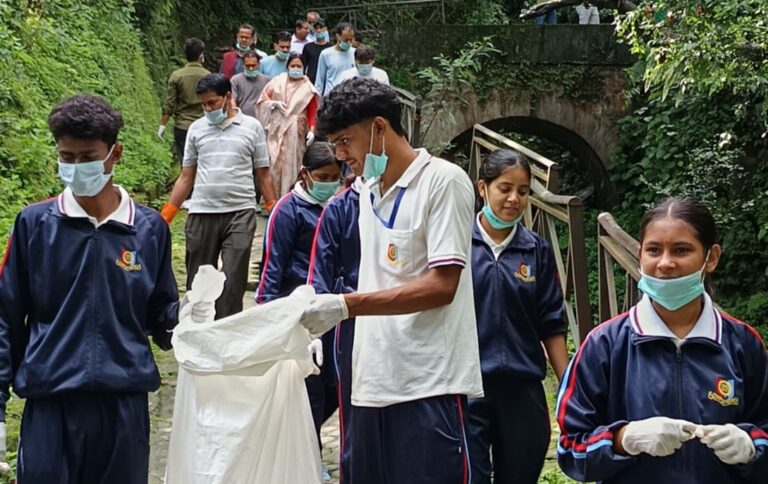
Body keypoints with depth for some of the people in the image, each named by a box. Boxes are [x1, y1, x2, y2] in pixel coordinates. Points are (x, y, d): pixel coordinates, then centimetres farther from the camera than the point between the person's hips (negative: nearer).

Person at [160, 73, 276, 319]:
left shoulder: (252, 127, 4)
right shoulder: (197, 128, 9)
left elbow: (263, 175, 8)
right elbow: (186, 177, 11)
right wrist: (165, 216, 4)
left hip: (240, 213, -2)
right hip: (201, 214, 2)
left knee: (233, 280, -6)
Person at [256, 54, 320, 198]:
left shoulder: (308, 88, 1)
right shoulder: (278, 81, 5)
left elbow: (312, 112, -3)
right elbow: (263, 98, 10)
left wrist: (312, 130, -16)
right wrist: (274, 103, -9)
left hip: (296, 131, -1)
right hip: (276, 129, 1)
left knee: (291, 163, -2)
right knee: (274, 162, 0)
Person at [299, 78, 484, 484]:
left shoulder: (443, 181, -7)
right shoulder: (369, 191, 17)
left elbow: (441, 286, -15)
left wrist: (344, 306, -19)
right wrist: (321, 316, 5)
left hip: (430, 384, -7)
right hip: (374, 381, 8)